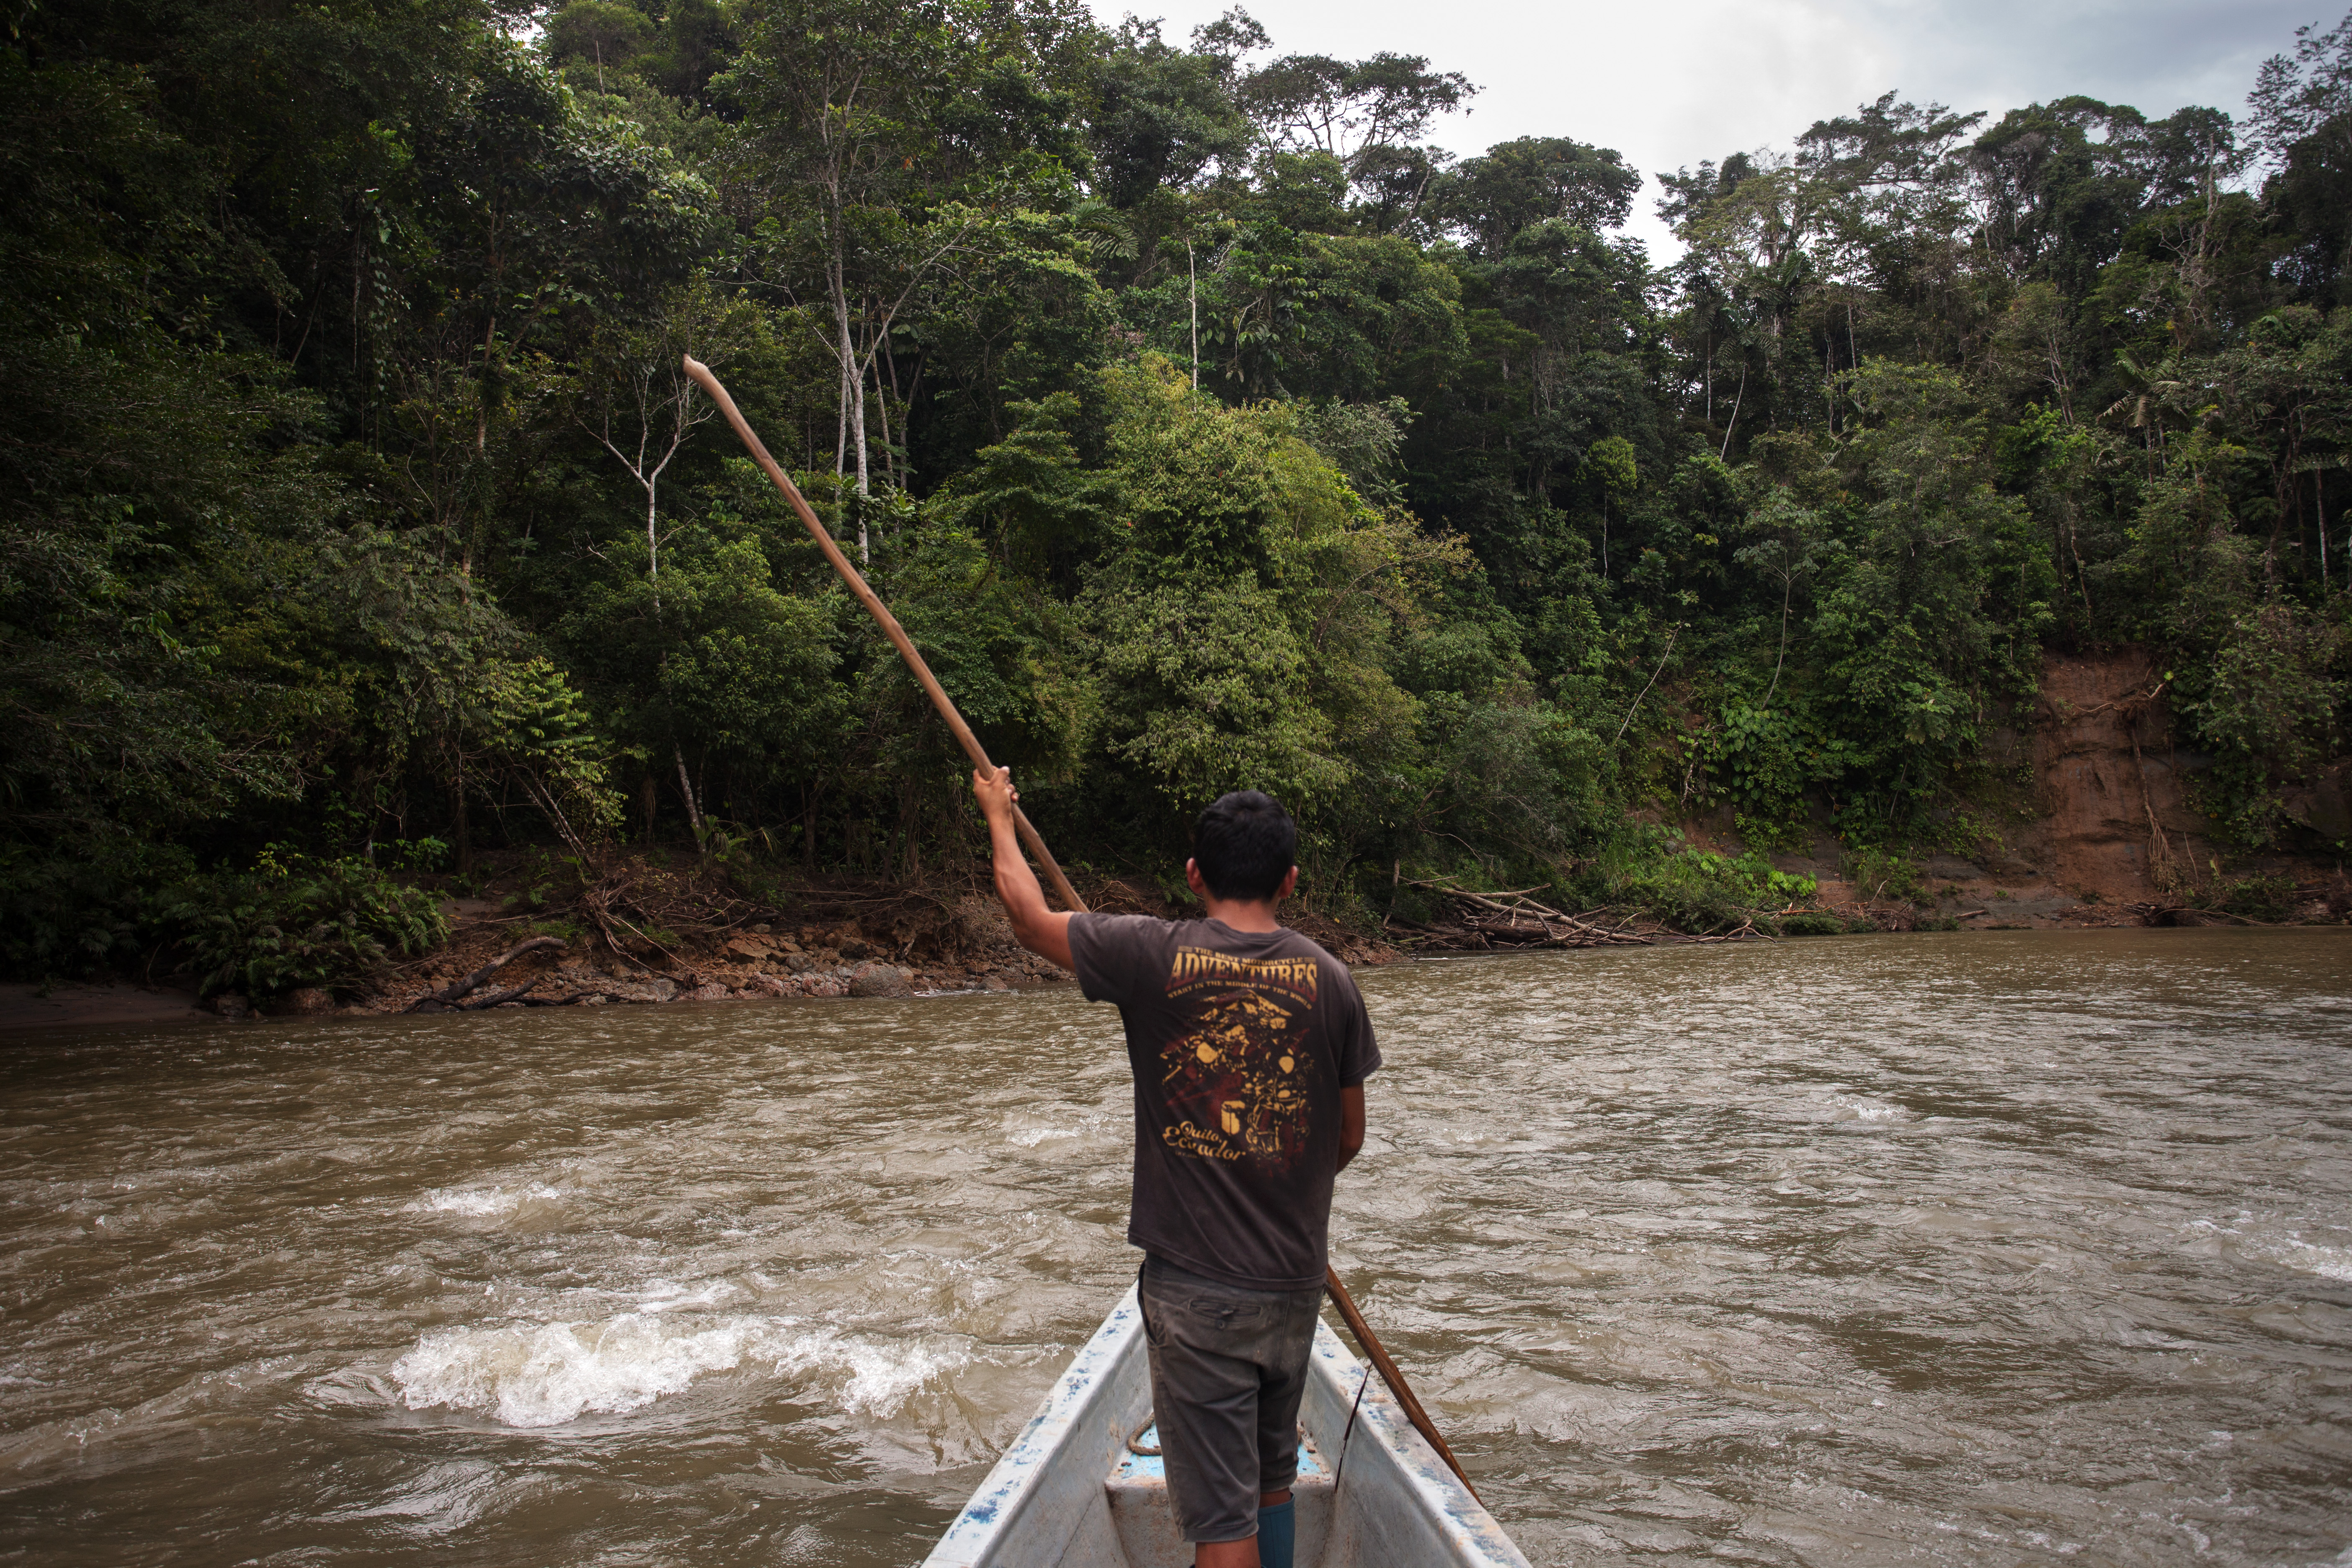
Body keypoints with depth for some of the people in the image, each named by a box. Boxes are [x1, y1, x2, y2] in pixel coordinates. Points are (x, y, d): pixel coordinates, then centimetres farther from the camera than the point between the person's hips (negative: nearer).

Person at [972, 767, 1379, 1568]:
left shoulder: (1154, 955, -12)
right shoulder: (1329, 978, -4)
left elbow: (1028, 913, 5)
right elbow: (1350, 1137, 6)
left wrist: (998, 815, 22)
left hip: (1194, 1289, -3)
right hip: (1294, 1284, 3)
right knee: (1273, 1482, 23)